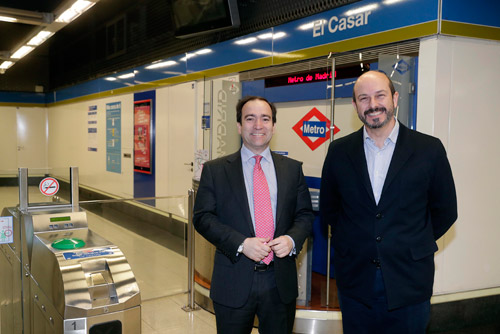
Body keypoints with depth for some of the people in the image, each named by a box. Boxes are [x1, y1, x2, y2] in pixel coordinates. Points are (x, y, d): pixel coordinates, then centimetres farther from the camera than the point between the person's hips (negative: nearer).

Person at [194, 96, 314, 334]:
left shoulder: (292, 169, 7)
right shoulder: (215, 170, 1)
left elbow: (305, 215, 9)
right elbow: (202, 217, -4)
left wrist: (292, 239, -12)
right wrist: (241, 243, -17)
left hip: (280, 283, 2)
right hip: (234, 284, -2)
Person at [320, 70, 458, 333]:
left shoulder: (429, 149, -5)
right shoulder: (339, 151, 0)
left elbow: (445, 211, 4)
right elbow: (328, 209, 10)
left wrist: (413, 247, 5)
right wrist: (353, 242, 6)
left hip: (408, 283, -1)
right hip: (355, 281, 1)